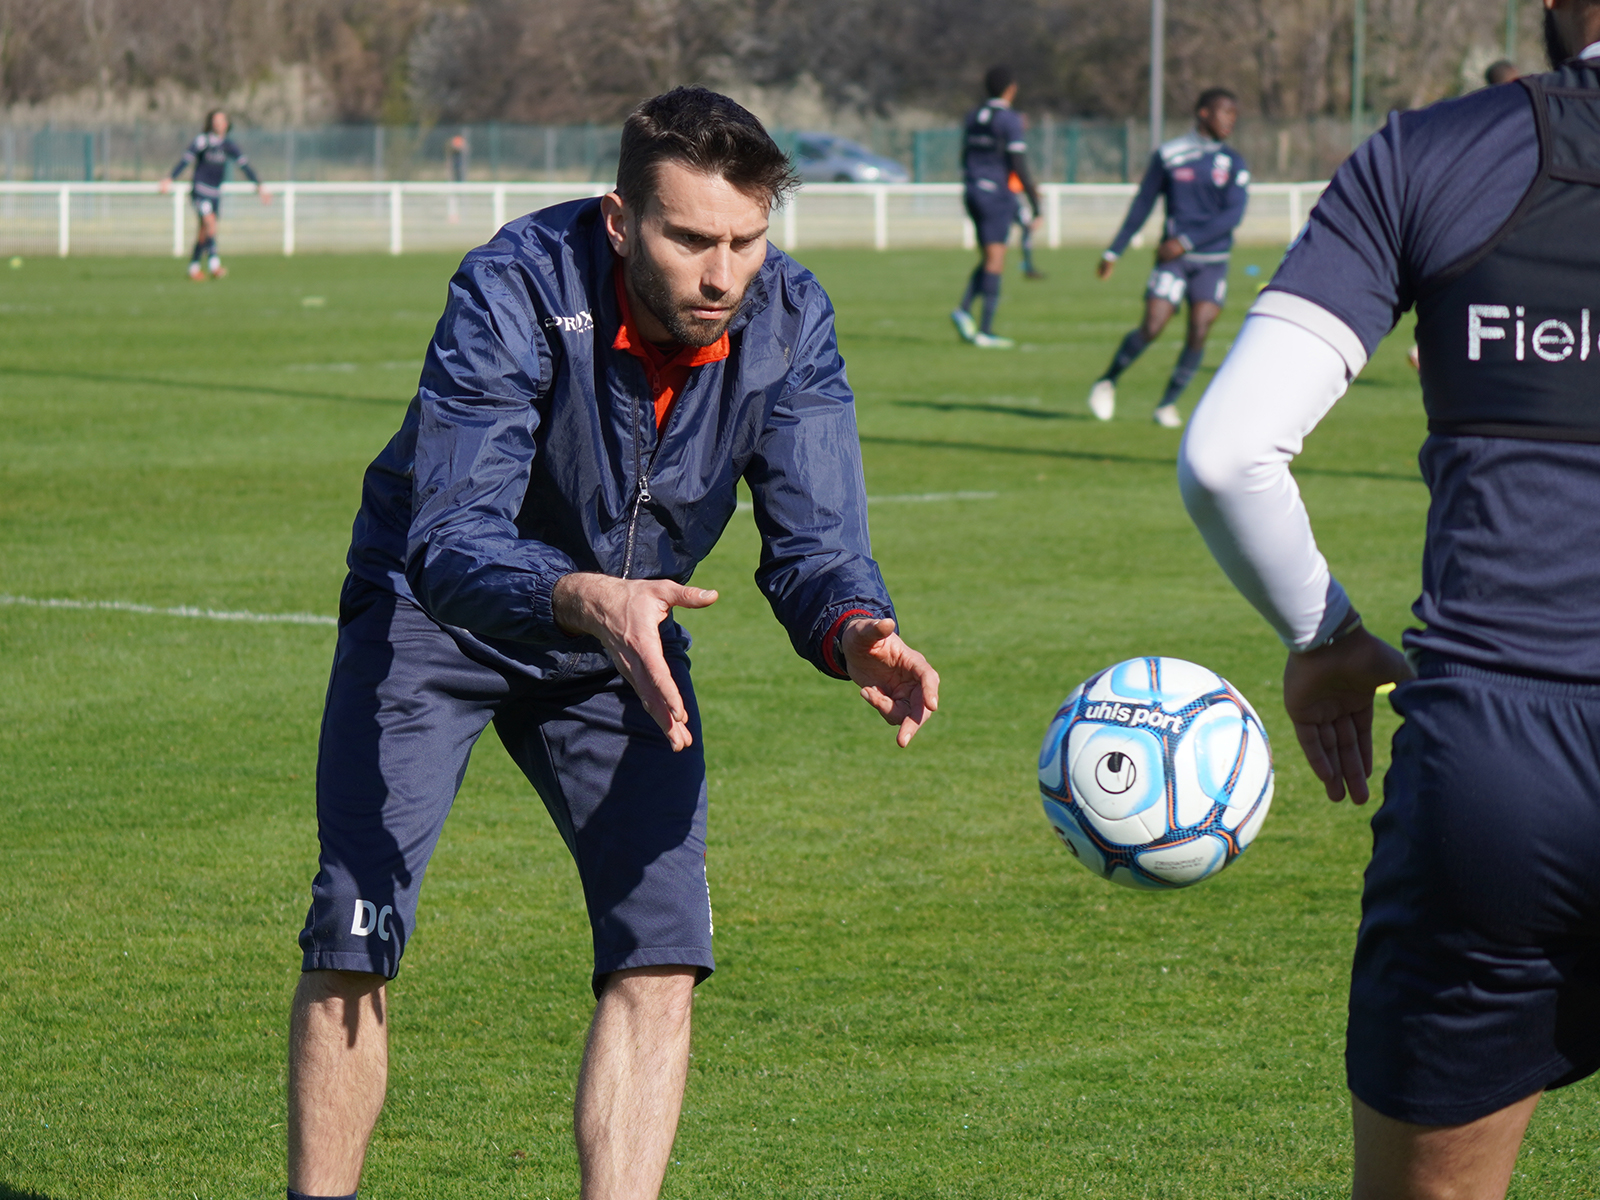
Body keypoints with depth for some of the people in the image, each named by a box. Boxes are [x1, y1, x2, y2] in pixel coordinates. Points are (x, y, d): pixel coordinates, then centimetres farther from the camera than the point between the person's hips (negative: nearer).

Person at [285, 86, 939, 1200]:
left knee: (661, 959, -12)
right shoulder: (515, 290, -31)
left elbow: (814, 542, -18)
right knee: (354, 944, -12)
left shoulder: (789, 320, -19)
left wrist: (856, 635, -42)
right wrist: (587, 600, -57)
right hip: (438, 614, -3)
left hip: (627, 643, 3)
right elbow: (449, 541, -38)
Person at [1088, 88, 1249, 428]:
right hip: (1173, 258, -1)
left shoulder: (1233, 163, 3)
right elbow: (1142, 205, 8)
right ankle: (1109, 380, 13)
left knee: (1199, 332, -9)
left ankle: (1168, 404, 8)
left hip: (1212, 261, 1)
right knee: (1151, 328, -12)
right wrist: (1114, 252, 9)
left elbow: (1233, 214, -8)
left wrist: (1186, 241, -16)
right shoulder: (1168, 155, 2)